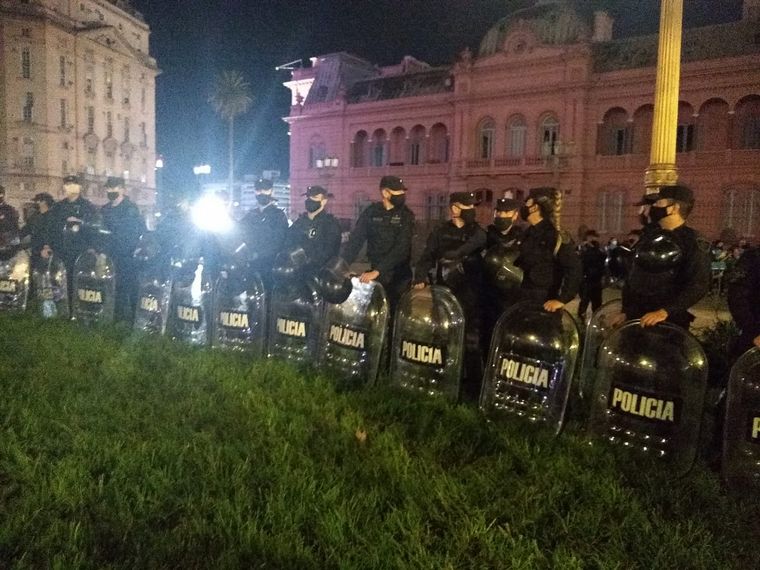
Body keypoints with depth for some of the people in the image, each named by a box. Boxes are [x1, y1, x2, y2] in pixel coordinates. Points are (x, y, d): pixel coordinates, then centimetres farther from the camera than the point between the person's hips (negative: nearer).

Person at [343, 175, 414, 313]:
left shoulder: (406, 215, -7)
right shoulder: (371, 212, 0)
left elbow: (401, 248, -17)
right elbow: (356, 240, -3)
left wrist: (377, 271, -26)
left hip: (399, 276, -1)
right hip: (375, 274, 2)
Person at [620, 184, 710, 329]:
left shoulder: (694, 243, -6)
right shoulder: (648, 237, 13)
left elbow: (699, 286, -16)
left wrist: (664, 311, -25)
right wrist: (625, 311, 10)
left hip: (670, 322, -5)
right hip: (635, 318, 6)